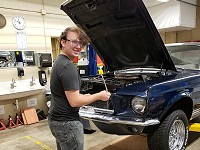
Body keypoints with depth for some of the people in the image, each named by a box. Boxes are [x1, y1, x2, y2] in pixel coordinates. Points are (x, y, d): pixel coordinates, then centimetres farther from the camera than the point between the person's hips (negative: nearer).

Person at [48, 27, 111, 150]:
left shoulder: (59, 62, 10)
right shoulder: (68, 66, -22)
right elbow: (74, 102, -23)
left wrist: (84, 96, 13)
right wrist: (99, 96, -11)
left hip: (56, 119, 10)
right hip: (66, 123, -10)